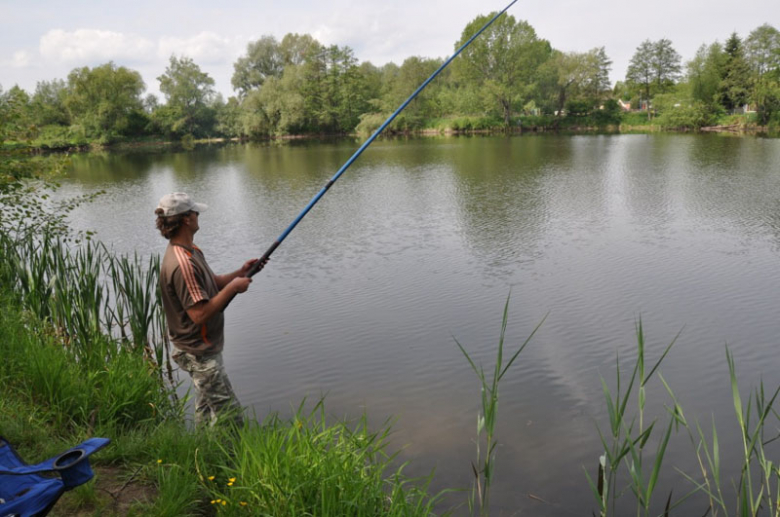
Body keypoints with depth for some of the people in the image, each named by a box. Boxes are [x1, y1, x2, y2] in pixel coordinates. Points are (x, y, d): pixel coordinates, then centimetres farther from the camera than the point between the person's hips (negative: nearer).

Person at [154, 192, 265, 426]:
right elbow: (200, 314, -29)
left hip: (202, 348, 11)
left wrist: (240, 273, 1)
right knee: (229, 414, -6)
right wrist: (233, 287, -21)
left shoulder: (190, 251, 7)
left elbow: (212, 283, 16)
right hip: (199, 353, -11)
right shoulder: (182, 264, -27)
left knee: (206, 408, 22)